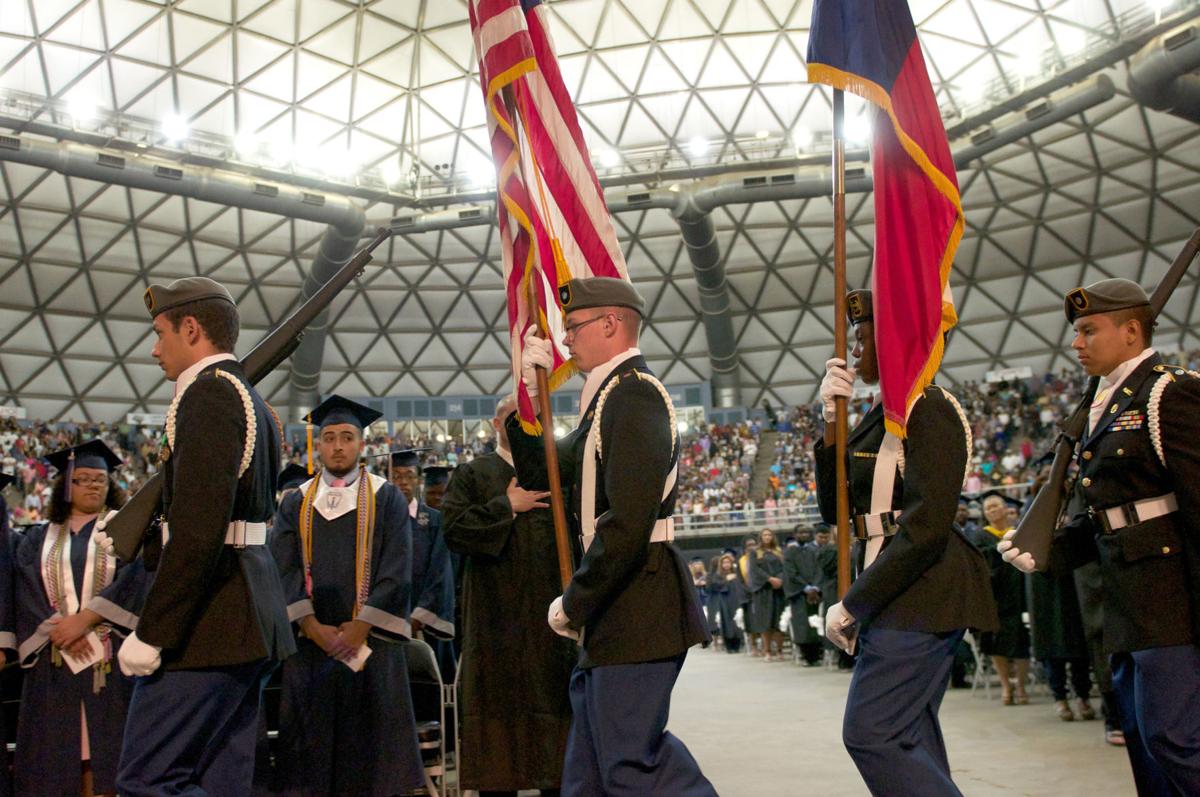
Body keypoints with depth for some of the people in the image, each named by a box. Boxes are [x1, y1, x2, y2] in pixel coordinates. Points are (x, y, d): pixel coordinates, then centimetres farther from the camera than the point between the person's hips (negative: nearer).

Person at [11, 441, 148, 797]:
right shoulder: (38, 539, 15)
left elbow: (130, 582, -5)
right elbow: (27, 592, 2)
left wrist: (82, 620, -16)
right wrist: (58, 629, -13)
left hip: (110, 658, -2)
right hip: (53, 660, 2)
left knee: (104, 746, -4)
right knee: (57, 748, 1)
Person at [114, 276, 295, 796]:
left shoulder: (209, 392, -13)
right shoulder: (252, 402, 17)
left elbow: (199, 525, -22)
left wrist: (150, 632, -19)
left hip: (208, 618, -10)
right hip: (246, 619, 10)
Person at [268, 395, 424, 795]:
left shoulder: (387, 499, 4)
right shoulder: (295, 502, 10)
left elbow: (396, 571, -3)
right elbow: (283, 569, 1)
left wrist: (362, 625, -13)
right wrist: (313, 626, -11)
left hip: (370, 639, -2)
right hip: (311, 639, 2)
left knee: (371, 732, 1)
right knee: (311, 733, 4)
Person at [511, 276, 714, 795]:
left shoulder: (633, 394, -16)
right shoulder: (607, 399, 16)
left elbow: (628, 523, -25)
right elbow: (539, 473, 22)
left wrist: (574, 604, -15)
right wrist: (527, 393, 12)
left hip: (636, 607, -10)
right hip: (613, 614, 10)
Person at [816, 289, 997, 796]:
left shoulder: (928, 410, -13)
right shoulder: (881, 416, 14)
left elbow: (927, 525, -22)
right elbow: (834, 508, 12)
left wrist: (852, 605, -18)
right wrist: (832, 421, 1)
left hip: (922, 596, -9)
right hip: (897, 595, 9)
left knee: (870, 733, -9)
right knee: (909, 738, 14)